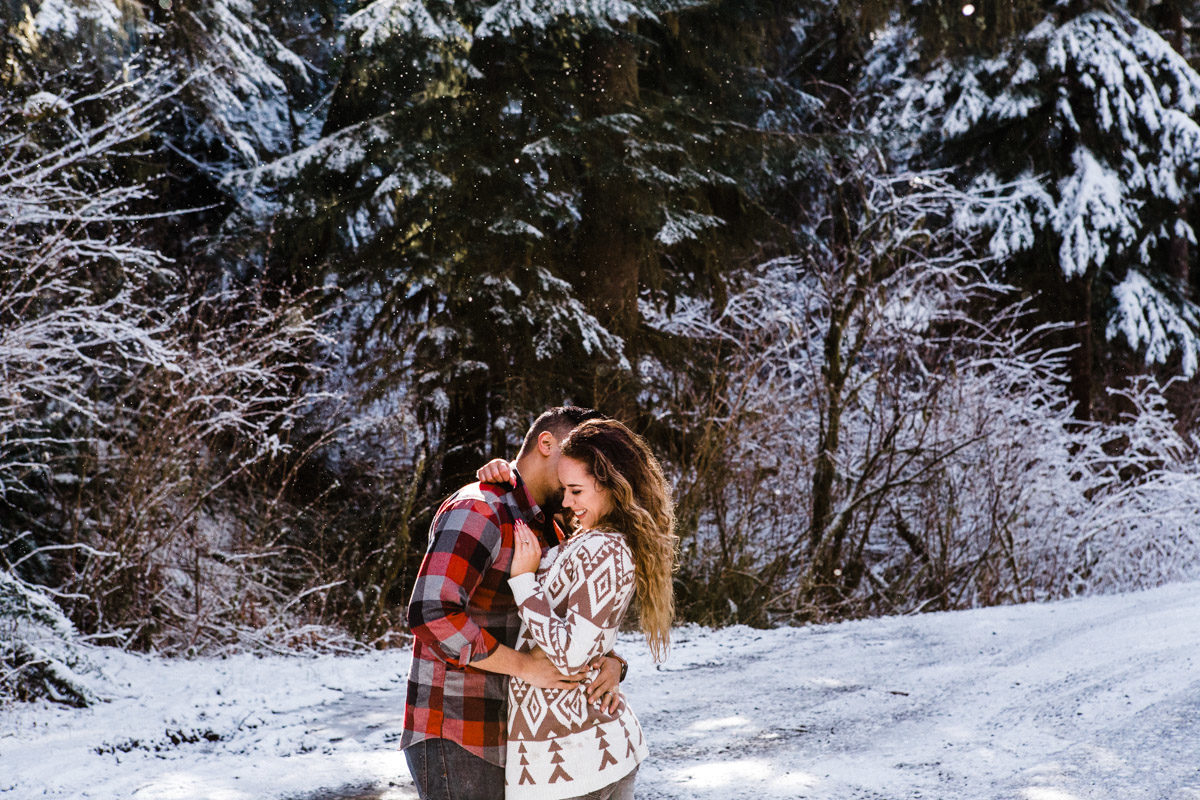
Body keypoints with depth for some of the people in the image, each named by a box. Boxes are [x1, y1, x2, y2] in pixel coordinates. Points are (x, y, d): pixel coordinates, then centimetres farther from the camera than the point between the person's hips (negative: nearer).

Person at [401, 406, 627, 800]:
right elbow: (432, 615, -29)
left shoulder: (548, 531, 15)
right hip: (454, 741, -9)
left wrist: (609, 661, -10)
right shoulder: (478, 511, -16)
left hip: (507, 735, 9)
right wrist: (525, 665, -23)